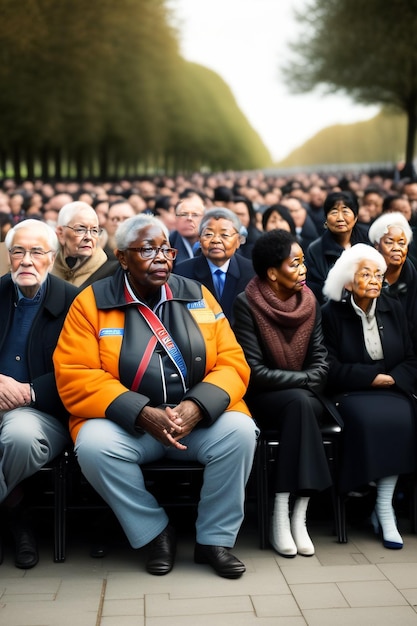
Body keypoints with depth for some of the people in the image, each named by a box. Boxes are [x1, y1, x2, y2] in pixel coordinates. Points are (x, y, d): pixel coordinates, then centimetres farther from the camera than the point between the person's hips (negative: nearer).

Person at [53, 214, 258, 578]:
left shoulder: (197, 296, 7)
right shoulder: (92, 302, -1)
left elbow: (232, 362, 2)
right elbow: (75, 376, -10)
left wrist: (196, 407, -19)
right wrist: (143, 414, -22)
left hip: (198, 418, 2)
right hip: (126, 423, -1)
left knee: (240, 431, -27)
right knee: (94, 444, -31)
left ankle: (215, 538, -5)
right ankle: (156, 532, -6)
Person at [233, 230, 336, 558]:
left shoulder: (309, 301, 3)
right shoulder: (247, 304, -11)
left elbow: (320, 359, 1)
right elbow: (255, 371, -16)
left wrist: (308, 383, -17)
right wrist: (303, 379, -13)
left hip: (305, 397, 3)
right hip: (263, 398, -3)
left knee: (301, 403, -31)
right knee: (298, 402, -33)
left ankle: (293, 514, -27)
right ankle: (285, 514, -28)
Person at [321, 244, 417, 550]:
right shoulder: (331, 313, -1)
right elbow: (332, 369, -6)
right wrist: (373, 378, -12)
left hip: (392, 390, 3)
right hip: (350, 393, -3)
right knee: (368, 418, -34)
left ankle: (384, 509, -23)